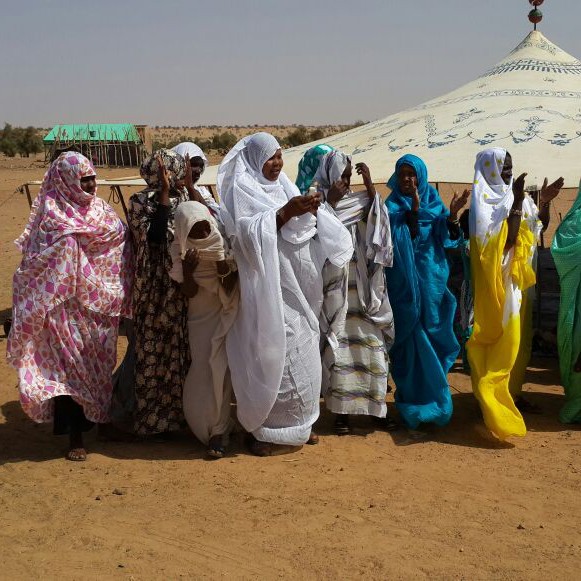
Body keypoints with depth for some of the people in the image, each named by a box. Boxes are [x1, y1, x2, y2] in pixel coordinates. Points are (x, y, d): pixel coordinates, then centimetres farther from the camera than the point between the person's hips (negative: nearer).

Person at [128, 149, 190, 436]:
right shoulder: (141, 201, -7)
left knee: (180, 349, 11)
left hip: (182, 289, 5)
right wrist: (164, 194, -23)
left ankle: (176, 409, 24)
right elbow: (154, 236, -23)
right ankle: (152, 416, 14)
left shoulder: (188, 198, 8)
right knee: (154, 350, 2)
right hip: (154, 289, -5)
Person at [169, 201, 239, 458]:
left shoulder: (223, 244, -11)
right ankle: (216, 430, 15)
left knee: (220, 371, -11)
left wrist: (223, 267, -26)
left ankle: (217, 431, -2)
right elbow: (189, 292, -8)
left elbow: (230, 289, -9)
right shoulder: (182, 251, -8)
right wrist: (187, 270, -26)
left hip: (225, 316, -1)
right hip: (201, 319, 1)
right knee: (204, 374, -1)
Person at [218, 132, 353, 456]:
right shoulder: (241, 189, -6)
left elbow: (305, 231, 13)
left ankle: (296, 424, 23)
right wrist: (285, 212, -29)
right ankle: (269, 433, 4)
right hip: (269, 289, -8)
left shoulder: (282, 186, 16)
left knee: (299, 354, 11)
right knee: (275, 357, -7)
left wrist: (311, 210, -7)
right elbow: (247, 232, -21)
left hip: (296, 287, 8)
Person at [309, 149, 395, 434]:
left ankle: (375, 403, 17)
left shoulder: (358, 201, 11)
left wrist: (370, 186, -9)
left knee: (369, 342, 6)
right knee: (338, 345, -2)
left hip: (362, 286, 4)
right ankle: (340, 409, 7)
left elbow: (377, 223, -4)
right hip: (333, 285, -4)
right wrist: (331, 200, -18)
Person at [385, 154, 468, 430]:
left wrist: (452, 214, -16)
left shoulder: (434, 202, 7)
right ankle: (414, 399, 9)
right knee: (412, 338, -2)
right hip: (405, 282, -3)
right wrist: (413, 209, -25)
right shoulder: (393, 206, -2)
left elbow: (449, 239, 0)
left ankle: (433, 393, 21)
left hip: (432, 280, 3)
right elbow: (402, 239, -17)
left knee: (433, 335, 7)